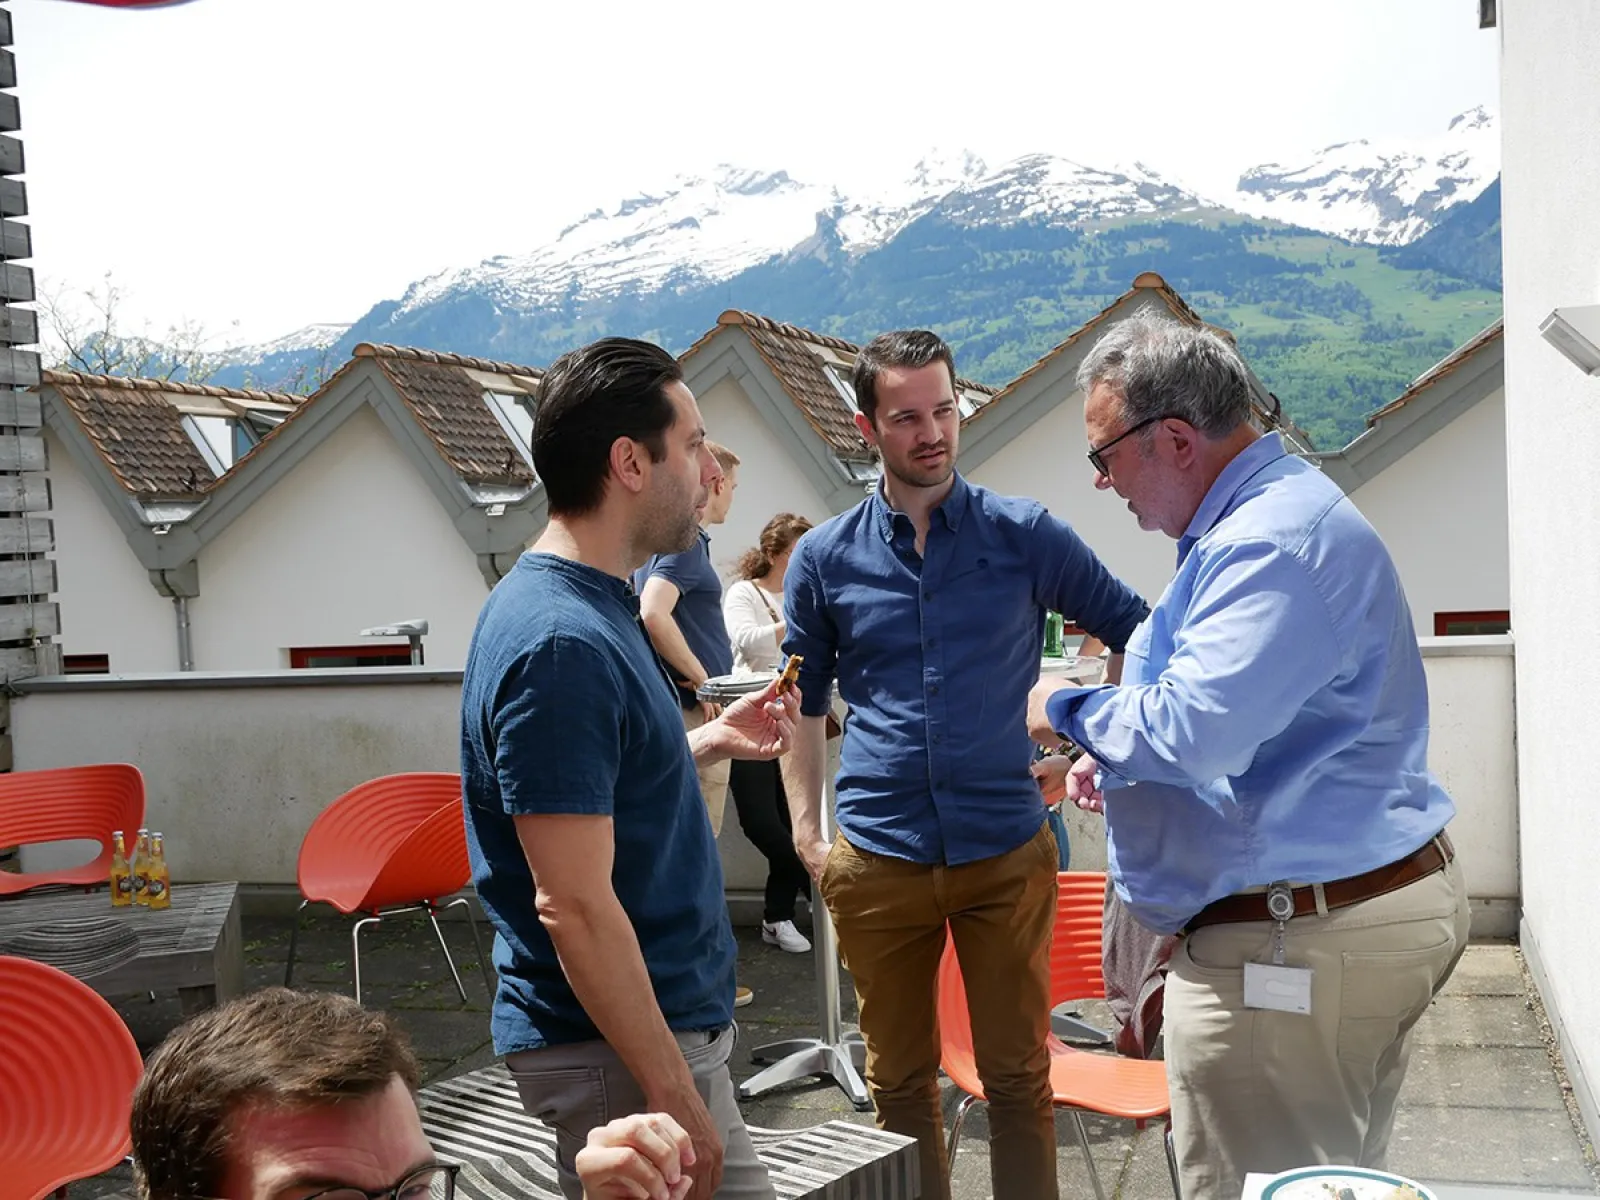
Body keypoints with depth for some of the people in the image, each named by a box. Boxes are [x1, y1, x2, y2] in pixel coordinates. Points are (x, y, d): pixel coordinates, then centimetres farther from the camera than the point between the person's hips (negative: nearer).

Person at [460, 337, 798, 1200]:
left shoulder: (590, 606, 7)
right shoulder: (562, 643, -24)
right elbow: (574, 908, -25)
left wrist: (712, 741, 12)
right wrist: (674, 1096, -21)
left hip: (660, 1021, 10)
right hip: (617, 1053, -10)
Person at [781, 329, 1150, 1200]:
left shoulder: (1026, 534, 0)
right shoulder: (824, 558, 2)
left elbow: (1135, 633, 8)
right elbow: (804, 703, 10)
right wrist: (806, 833, 4)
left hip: (1007, 851, -1)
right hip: (877, 857, 1)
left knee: (1018, 1077, 9)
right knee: (900, 1081, 14)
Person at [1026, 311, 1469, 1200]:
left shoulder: (1272, 541, -22)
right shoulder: (1275, 511, 15)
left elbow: (1191, 728, -31)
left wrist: (1071, 713, -11)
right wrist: (1119, 760, 14)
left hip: (1301, 948, -11)